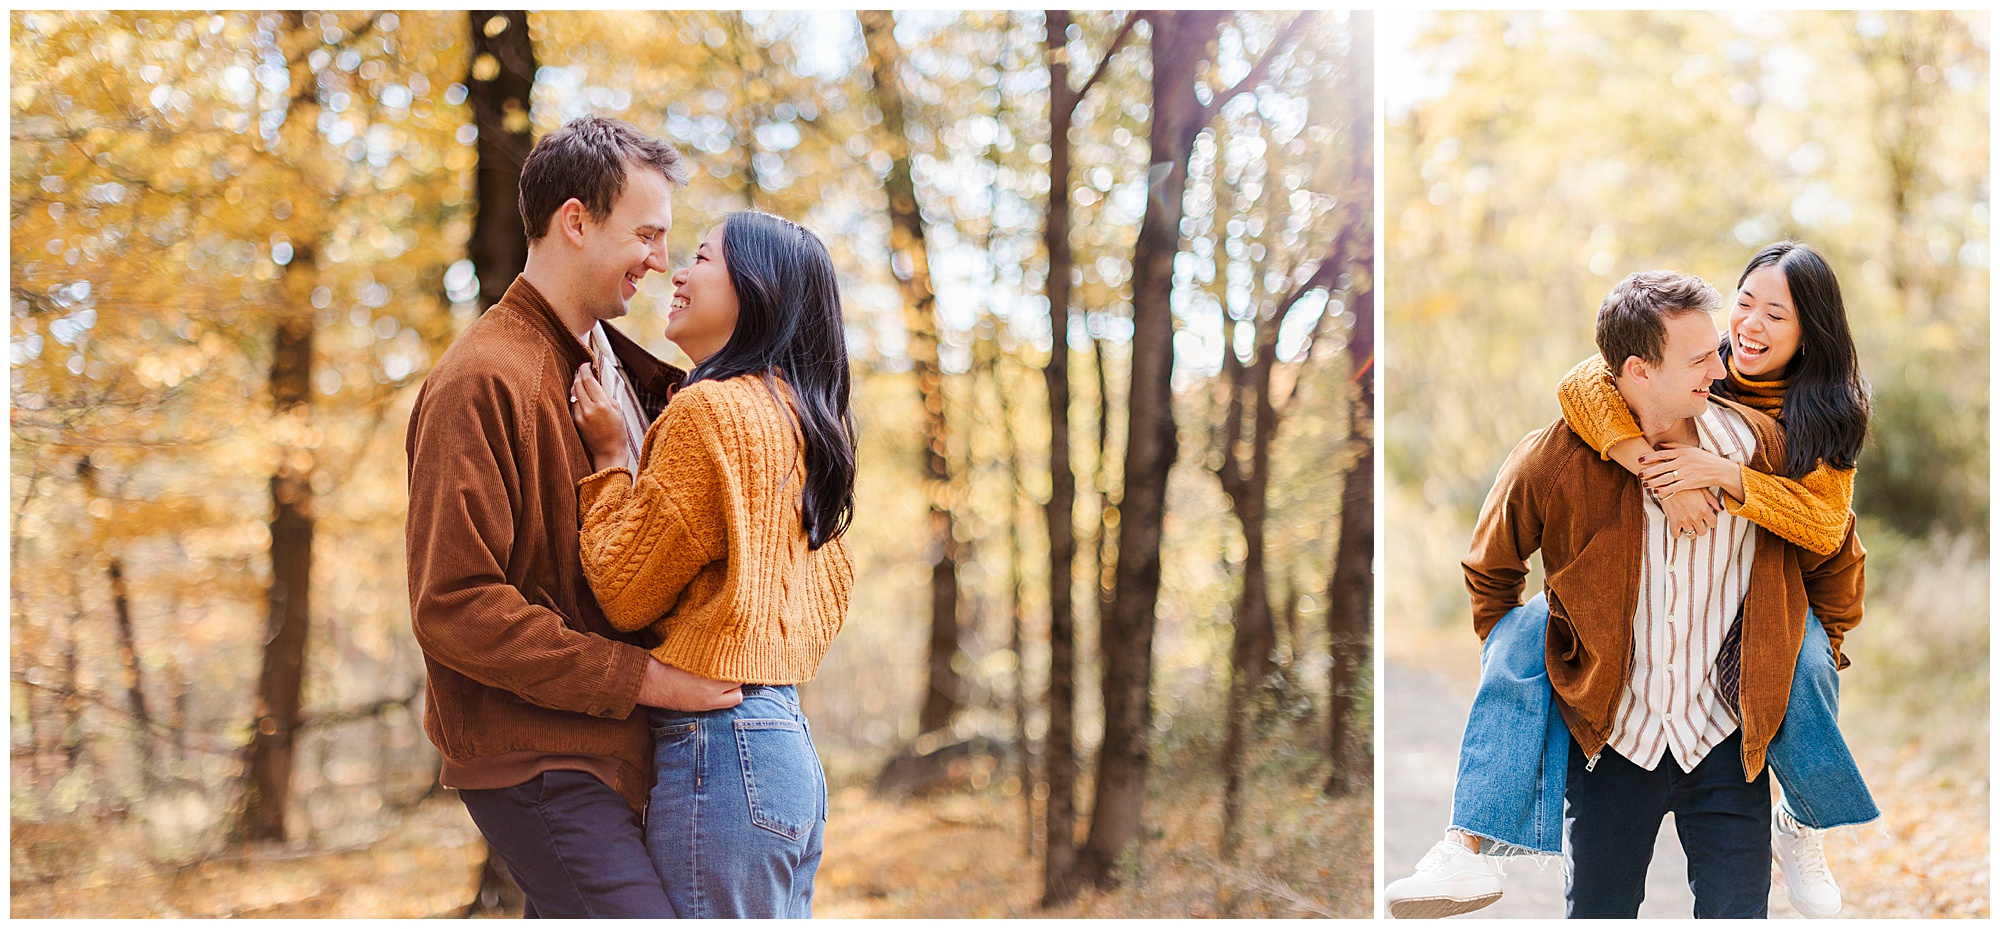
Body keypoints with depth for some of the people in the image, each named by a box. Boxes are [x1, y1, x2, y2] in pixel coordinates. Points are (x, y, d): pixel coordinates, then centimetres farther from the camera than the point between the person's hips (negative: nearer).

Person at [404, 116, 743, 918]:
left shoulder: (613, 361, 14)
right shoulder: (481, 380, -14)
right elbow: (453, 607, -19)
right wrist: (641, 677, -18)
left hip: (595, 751, 9)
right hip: (532, 760, -9)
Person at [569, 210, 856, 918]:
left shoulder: (711, 408, -13)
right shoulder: (796, 419, 13)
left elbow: (624, 593, -9)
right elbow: (830, 596, 20)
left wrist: (612, 459, 2)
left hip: (720, 752, -9)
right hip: (792, 742, 9)